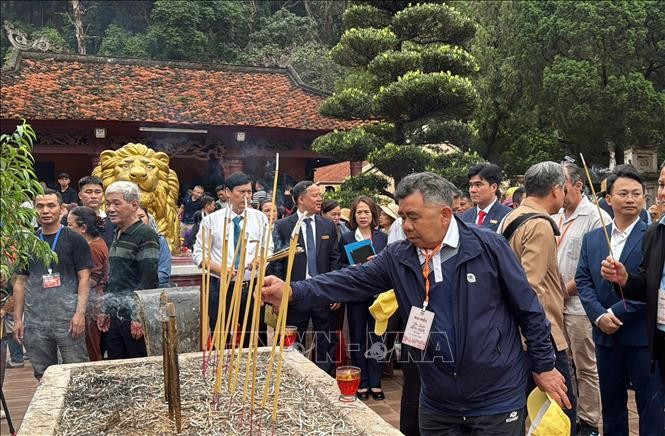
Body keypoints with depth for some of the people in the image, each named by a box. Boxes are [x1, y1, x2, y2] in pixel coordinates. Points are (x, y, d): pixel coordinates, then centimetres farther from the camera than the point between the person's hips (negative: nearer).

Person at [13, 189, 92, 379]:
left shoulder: (74, 240, 0)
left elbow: (84, 278, -4)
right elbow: (20, 282, 15)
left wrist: (80, 313, -14)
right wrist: (17, 318, 8)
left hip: (68, 320, -4)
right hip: (34, 322, 4)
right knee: (43, 376, 10)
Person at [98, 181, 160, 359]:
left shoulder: (146, 235, -11)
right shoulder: (116, 235, 15)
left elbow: (149, 280, -17)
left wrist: (140, 318, -19)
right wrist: (105, 311, 17)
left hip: (134, 319, -8)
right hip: (114, 318, 8)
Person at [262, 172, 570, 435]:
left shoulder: (489, 247, -12)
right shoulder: (397, 257, -4)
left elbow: (528, 308, -5)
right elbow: (351, 282, -12)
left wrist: (544, 366, 0)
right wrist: (293, 292, -25)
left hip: (497, 401, -3)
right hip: (437, 404, 4)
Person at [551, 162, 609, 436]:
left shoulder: (596, 218, -10)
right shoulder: (556, 218, 13)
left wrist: (567, 289, -12)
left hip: (579, 304, -7)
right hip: (556, 303, 7)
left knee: (585, 367, 2)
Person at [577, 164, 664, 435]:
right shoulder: (592, 239, 9)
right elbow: (583, 280, 4)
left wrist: (617, 312, -17)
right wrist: (599, 315, -11)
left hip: (643, 337, -4)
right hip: (606, 336, 5)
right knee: (611, 406, 16)